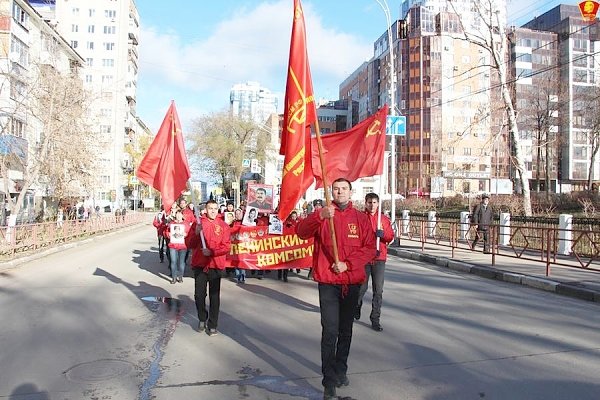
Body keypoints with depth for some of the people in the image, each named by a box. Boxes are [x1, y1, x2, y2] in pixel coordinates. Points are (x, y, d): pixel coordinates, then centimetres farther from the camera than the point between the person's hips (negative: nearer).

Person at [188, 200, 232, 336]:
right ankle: (202, 319, 31)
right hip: (200, 265, 1)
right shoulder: (198, 223, 2)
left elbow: (227, 247, -5)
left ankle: (212, 325, 15)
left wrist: (211, 251, -17)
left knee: (214, 296, 4)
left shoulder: (223, 226, 0)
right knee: (199, 295, 7)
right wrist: (197, 233, -17)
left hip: (216, 266, -1)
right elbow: (191, 244, 0)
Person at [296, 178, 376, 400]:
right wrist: (320, 216, -34)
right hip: (328, 282, -3)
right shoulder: (322, 214, 1)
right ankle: (329, 381, 5)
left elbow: (370, 247, -1)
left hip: (352, 282, 3)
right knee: (330, 332, -6)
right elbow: (301, 232, -16)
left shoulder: (361, 218, 5)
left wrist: (347, 264, -13)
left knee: (346, 329, 16)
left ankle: (341, 370, 35)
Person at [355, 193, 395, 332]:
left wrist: (383, 234, -14)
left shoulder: (384, 219, 8)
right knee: (362, 287, 6)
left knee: (378, 290, 0)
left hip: (379, 259, 2)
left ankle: (375, 319, 10)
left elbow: (391, 237, 6)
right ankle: (356, 307, 38)